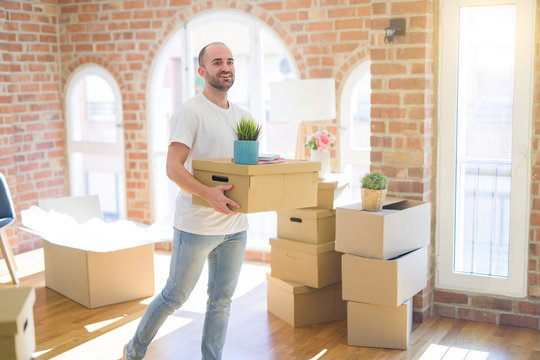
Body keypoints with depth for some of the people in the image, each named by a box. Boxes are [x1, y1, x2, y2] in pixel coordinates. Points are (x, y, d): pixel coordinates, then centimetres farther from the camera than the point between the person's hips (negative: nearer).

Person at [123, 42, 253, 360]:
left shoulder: (243, 116, 11)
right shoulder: (191, 112, -10)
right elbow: (173, 168, -17)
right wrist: (208, 193, -32)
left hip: (235, 226, 6)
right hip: (197, 225, -6)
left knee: (222, 300, 12)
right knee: (175, 296, 6)